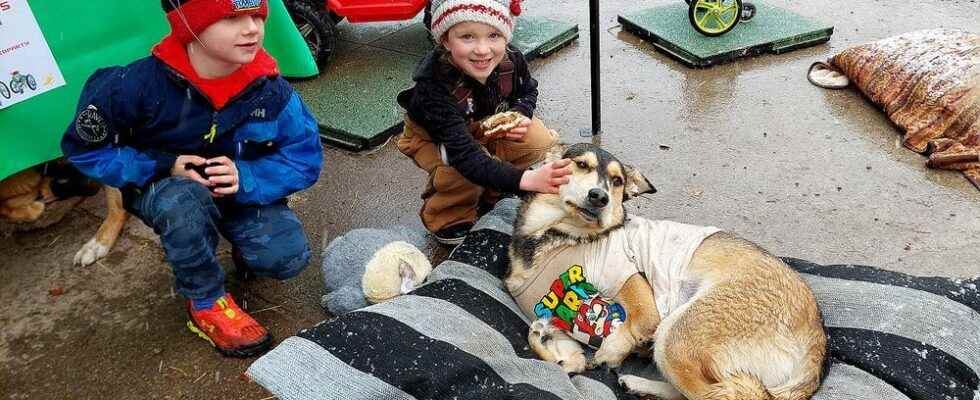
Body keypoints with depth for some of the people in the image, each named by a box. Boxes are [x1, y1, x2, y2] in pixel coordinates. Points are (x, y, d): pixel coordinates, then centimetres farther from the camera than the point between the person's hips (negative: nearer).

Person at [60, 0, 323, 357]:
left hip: (244, 190, 2)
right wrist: (166, 167, -26)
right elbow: (83, 148, -13)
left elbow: (305, 157, -15)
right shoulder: (142, 83, -25)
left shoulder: (269, 87, -20)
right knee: (184, 201, -38)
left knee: (289, 257, -22)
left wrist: (245, 177, -32)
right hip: (162, 189, -1)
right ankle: (206, 301, -12)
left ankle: (244, 252, 17)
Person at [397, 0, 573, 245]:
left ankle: (489, 193, 3)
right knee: (464, 173, -34)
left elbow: (528, 90, 2)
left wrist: (520, 115, -22)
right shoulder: (433, 84, -40)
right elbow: (464, 154, -46)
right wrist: (525, 179, -58)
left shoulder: (510, 59, -24)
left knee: (540, 142, -18)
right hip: (433, 138, -4)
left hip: (489, 123, 5)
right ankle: (447, 216, -1)